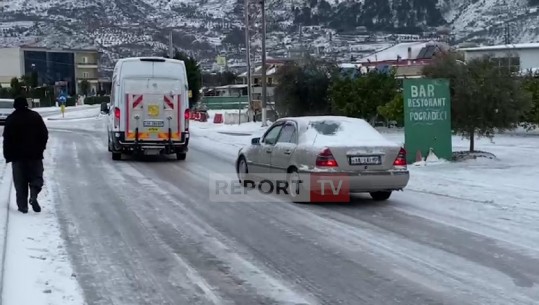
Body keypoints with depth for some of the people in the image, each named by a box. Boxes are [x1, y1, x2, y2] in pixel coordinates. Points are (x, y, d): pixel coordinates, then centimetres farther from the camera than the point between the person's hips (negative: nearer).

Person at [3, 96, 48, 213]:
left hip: (17, 155, 0)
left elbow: (7, 139, -3)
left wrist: (8, 155, 2)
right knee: (36, 177, 8)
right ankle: (33, 196, -17)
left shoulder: (10, 119, -1)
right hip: (35, 154, 0)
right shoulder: (35, 116, 1)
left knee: (20, 182, 6)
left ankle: (23, 205, 2)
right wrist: (41, 148, 11)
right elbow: (45, 134, 1)